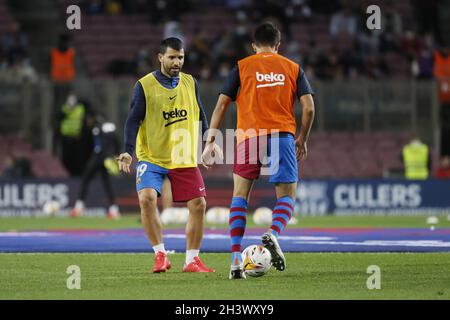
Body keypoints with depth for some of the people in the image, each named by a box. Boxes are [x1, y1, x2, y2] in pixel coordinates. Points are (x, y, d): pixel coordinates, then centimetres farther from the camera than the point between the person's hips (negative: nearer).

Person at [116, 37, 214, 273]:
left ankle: (192, 260, 13)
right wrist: (128, 151, -20)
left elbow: (200, 116, 15)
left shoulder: (190, 83, 6)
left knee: (198, 205, -1)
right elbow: (134, 120, -9)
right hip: (152, 157, -4)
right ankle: (160, 255, -12)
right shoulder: (144, 86, -7)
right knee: (147, 198, -24)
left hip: (185, 159, 4)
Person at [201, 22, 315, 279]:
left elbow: (221, 106, 4)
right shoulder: (293, 68, 12)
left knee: (240, 196, 10)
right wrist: (302, 140, 16)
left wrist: (211, 140, 7)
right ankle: (273, 234, -23)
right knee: (287, 196, 9)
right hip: (283, 135, 0)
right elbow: (309, 108, 4)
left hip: (249, 135, 0)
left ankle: (236, 260, -1)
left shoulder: (242, 67, 9)